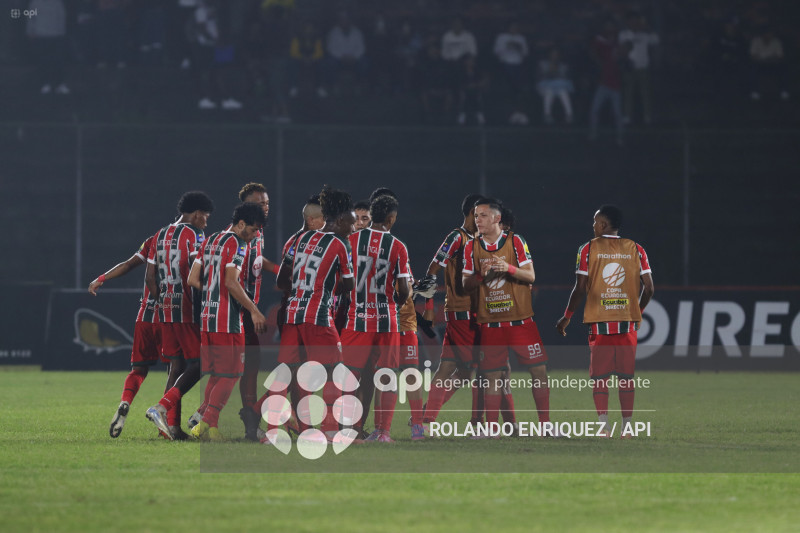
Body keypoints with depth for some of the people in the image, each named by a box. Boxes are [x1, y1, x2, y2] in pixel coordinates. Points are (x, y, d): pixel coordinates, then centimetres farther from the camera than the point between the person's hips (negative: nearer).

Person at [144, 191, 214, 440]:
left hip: (166, 309, 8)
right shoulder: (194, 235, -9)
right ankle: (163, 407, -19)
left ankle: (173, 426, 4)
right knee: (197, 365, -3)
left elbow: (150, 276, 14)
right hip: (189, 310, -8)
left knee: (176, 366, 10)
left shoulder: (161, 235, 14)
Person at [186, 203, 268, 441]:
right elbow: (231, 283, -19)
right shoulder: (238, 245, -10)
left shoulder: (210, 241, 16)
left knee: (216, 374, 14)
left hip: (207, 316, 8)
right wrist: (254, 310, -12)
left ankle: (202, 423, 10)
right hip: (228, 320, -8)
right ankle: (208, 423, -8)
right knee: (229, 375, -3)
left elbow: (193, 280, 14)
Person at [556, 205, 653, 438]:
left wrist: (567, 317, 5)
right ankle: (627, 425, 6)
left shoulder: (588, 249, -2)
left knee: (599, 375, 3)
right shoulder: (636, 250, 5)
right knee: (626, 375, 7)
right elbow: (648, 288, 1)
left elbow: (580, 289, -6)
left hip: (599, 320, -2)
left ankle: (603, 424, -8)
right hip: (628, 321, 2)